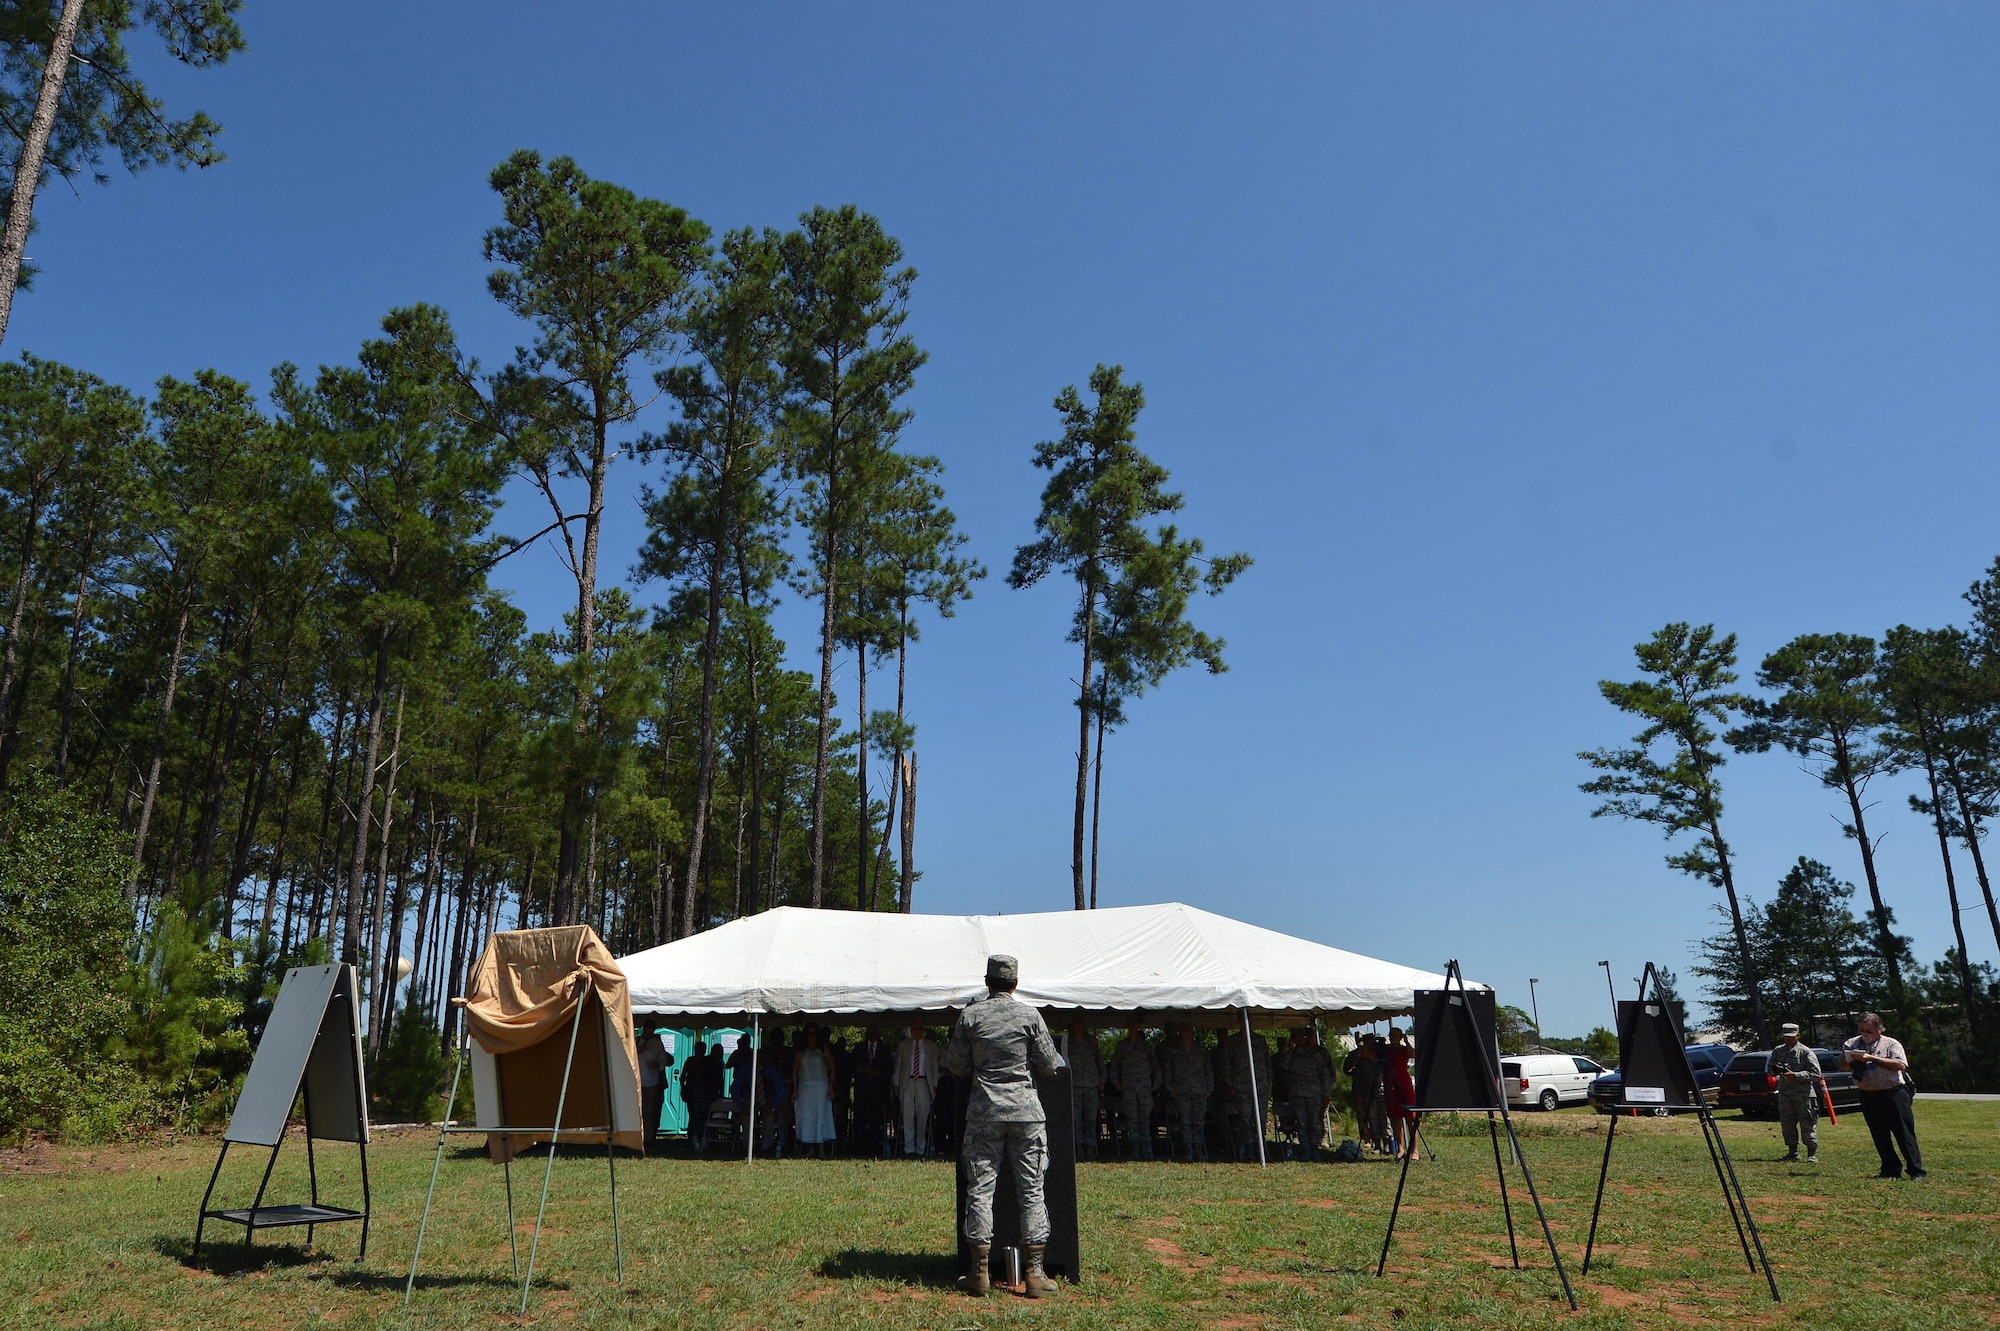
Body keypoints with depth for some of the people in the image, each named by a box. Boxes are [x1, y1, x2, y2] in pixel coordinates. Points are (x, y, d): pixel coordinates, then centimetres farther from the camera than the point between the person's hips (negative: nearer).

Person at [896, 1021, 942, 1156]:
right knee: (908, 1116, -7)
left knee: (922, 1116, 0)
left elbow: (935, 1067, 11)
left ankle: (920, 1149, 8)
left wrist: (935, 1085, 5)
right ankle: (909, 1148, -4)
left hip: (924, 1083, 0)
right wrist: (897, 1084, 4)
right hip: (907, 1082, 0)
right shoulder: (903, 1045, 11)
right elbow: (898, 1066, 12)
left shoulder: (931, 1046, 11)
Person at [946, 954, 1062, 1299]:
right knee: (1031, 1190, 5)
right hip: (1025, 1109, 0)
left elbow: (957, 1066, 4)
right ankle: (1034, 1273, 5)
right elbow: (1049, 1064, 0)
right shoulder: (1029, 1015, -3)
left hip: (984, 1111, 1)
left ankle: (980, 1271, 7)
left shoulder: (970, 1015, -1)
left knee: (980, 1189, 6)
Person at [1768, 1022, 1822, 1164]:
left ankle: (1812, 1154, 5)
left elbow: (1815, 1073, -10)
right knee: (1787, 1124, 9)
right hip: (1784, 1092, 5)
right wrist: (1777, 1071, -3)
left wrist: (1795, 1075, -18)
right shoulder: (1778, 1051, 11)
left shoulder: (1806, 1052, -5)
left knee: (1807, 1124, -2)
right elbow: (1771, 1070, 20)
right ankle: (1793, 1152, 19)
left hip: (1804, 1093, -5)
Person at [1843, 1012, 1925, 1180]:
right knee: (1880, 1137, 9)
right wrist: (1852, 1060, -8)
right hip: (1868, 1096, 4)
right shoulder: (1852, 1044, 11)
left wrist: (1873, 1058, -18)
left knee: (1905, 1134, -2)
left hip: (1893, 1093, -4)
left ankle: (1917, 1171, 3)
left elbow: (1901, 1064, -15)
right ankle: (1891, 1170, 18)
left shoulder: (1891, 1044, 0)